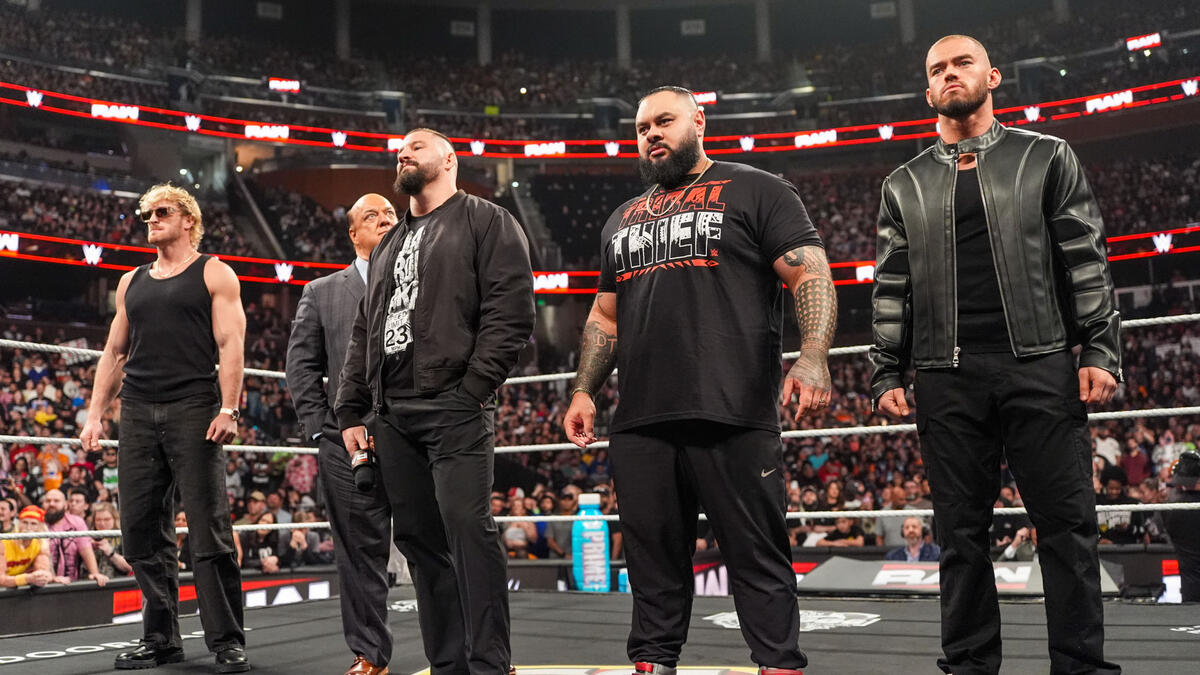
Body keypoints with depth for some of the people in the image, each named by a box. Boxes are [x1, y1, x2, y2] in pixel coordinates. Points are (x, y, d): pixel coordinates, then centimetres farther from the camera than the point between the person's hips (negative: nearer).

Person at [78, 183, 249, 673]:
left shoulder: (214, 274, 5)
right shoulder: (132, 282, 21)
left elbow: (230, 344, -4)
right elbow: (114, 352, 21)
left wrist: (228, 410, -15)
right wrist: (95, 414, 11)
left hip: (193, 412, -5)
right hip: (138, 414, 6)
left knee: (209, 532, -7)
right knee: (140, 531, 5)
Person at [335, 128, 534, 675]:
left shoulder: (486, 222, 5)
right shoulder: (387, 246, 26)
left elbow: (511, 312, -6)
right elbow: (363, 333, 25)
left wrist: (471, 390, -14)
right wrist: (351, 410, 16)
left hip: (454, 409, -7)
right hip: (392, 415, 7)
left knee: (467, 527, -14)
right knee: (417, 537, 5)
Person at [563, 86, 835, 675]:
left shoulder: (756, 192, 7)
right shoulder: (623, 220, 25)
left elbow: (810, 275, -3)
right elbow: (605, 315, 27)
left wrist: (813, 358, -18)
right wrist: (584, 390, 16)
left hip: (733, 415, -5)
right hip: (639, 424, 5)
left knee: (758, 555, -2)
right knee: (652, 558, 9)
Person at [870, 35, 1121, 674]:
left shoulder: (1046, 158, 12)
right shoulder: (903, 186, 15)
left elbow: (1085, 260, 6)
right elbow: (890, 287, 12)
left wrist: (1101, 351, -4)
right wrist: (886, 374, 5)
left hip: (1041, 365, -1)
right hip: (948, 378, 2)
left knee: (1066, 521, -1)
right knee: (960, 531, 5)